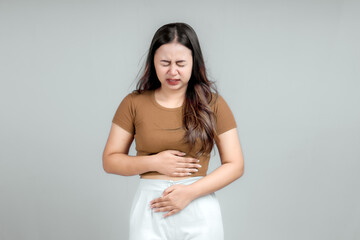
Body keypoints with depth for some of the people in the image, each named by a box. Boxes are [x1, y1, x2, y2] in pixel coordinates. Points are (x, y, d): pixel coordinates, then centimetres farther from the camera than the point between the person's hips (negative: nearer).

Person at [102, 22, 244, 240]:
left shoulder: (213, 104, 0)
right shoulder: (134, 103, 2)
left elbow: (235, 165, -1)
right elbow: (110, 160, 4)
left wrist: (190, 192, -12)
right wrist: (154, 162, -11)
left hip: (200, 212, 0)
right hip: (150, 209, 1)